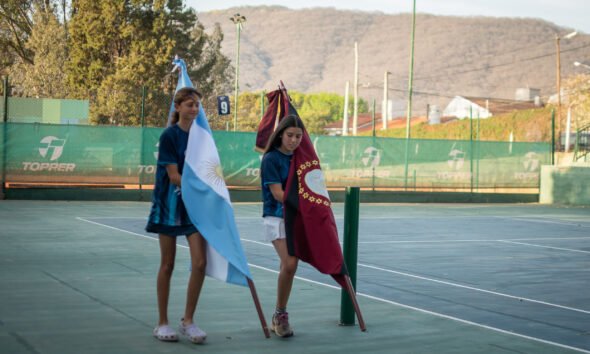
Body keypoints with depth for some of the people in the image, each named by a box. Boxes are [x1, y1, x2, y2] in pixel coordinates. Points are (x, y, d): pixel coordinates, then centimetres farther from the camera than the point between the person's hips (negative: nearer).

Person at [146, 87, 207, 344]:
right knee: (168, 265, 4)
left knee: (200, 263, -5)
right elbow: (173, 175, -15)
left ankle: (188, 321, 8)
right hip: (170, 205, -4)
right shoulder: (169, 136, -9)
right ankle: (162, 323, 16)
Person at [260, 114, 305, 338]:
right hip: (277, 218, -5)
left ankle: (280, 317, 16)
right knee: (289, 264, -19)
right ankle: (280, 315, -2)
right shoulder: (271, 159, -8)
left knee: (289, 266, 4)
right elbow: (278, 193, -14)